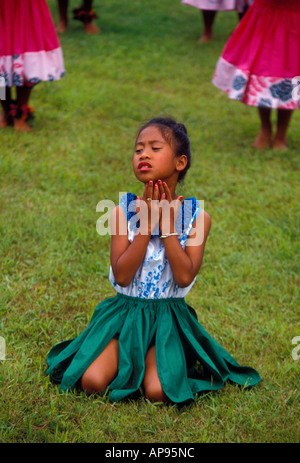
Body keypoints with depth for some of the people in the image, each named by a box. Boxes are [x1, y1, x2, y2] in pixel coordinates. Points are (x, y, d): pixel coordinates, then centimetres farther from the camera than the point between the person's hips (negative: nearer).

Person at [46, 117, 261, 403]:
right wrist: (148, 224, -18)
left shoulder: (197, 216, -5)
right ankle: (125, 358, 13)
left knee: (158, 391, -22)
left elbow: (185, 277, -15)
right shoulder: (124, 211, -6)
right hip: (124, 312, 1)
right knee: (92, 382, -20)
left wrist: (168, 224, -17)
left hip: (167, 317, 0)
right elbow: (122, 275, -14)